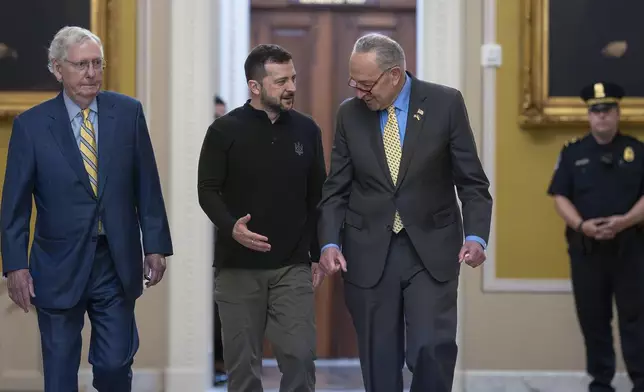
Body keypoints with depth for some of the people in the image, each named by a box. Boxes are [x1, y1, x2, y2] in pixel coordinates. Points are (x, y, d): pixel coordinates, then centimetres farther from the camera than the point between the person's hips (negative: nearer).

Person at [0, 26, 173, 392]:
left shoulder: (128, 112, 1)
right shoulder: (31, 124, -3)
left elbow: (147, 186, 4)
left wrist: (156, 246, 0)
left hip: (117, 263, 1)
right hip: (59, 267, -1)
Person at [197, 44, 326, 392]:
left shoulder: (306, 130, 6)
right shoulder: (225, 131, -3)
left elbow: (317, 197, 11)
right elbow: (208, 191, -4)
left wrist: (318, 254, 9)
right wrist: (231, 228, -23)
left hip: (293, 267, 2)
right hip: (238, 268, -2)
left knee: (300, 355, -6)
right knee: (242, 361, 5)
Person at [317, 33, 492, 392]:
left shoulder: (446, 104, -3)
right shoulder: (350, 113, 4)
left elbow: (472, 181, -1)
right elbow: (336, 189, 7)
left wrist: (476, 236, -15)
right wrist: (330, 243, -8)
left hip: (431, 251, -2)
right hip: (369, 254, 2)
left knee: (433, 349, -15)